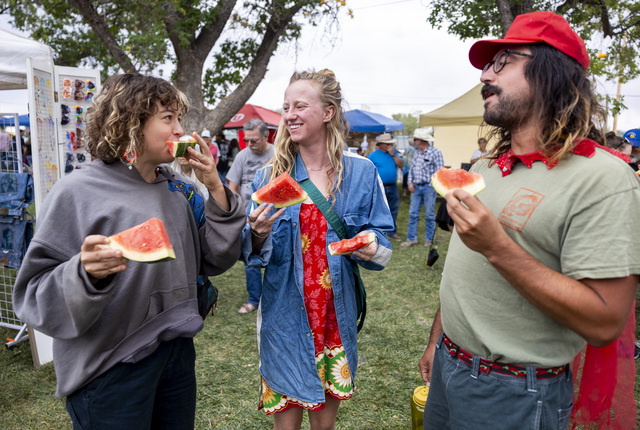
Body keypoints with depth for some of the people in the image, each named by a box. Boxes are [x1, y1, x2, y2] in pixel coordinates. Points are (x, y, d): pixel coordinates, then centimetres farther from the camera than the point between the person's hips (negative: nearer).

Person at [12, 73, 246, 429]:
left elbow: (216, 260, 3)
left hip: (178, 352, 6)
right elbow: (35, 293, -14)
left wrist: (215, 188, -6)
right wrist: (86, 273, -34)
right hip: (108, 369, -6)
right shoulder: (77, 193, -13)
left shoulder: (177, 189, 4)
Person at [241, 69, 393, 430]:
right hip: (285, 314, 0)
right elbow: (253, 252, -1)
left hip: (336, 314, 1)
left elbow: (381, 239, 1)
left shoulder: (360, 172, -4)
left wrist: (370, 247, -21)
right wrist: (259, 235, -23)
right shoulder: (270, 174, -3)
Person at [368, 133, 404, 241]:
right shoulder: (373, 155, 0)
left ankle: (393, 232, 20)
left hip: (393, 187, 4)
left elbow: (401, 165, 1)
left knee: (393, 211, 9)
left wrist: (393, 155, -9)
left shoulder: (394, 153, 12)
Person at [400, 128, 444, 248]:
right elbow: (411, 168, 17)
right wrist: (410, 182, 4)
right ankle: (411, 239, 10)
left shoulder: (435, 152, -5)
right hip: (416, 187, 6)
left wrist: (431, 185, -12)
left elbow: (440, 171, -8)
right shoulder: (417, 153, 14)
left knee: (429, 215, 2)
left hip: (429, 187, -6)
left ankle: (429, 239, 12)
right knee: (413, 213, 4)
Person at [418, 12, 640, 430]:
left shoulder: (603, 178, -18)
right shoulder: (485, 167, 6)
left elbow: (604, 324, -23)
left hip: (513, 395, -6)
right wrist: (437, 340, 15)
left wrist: (498, 248, -29)